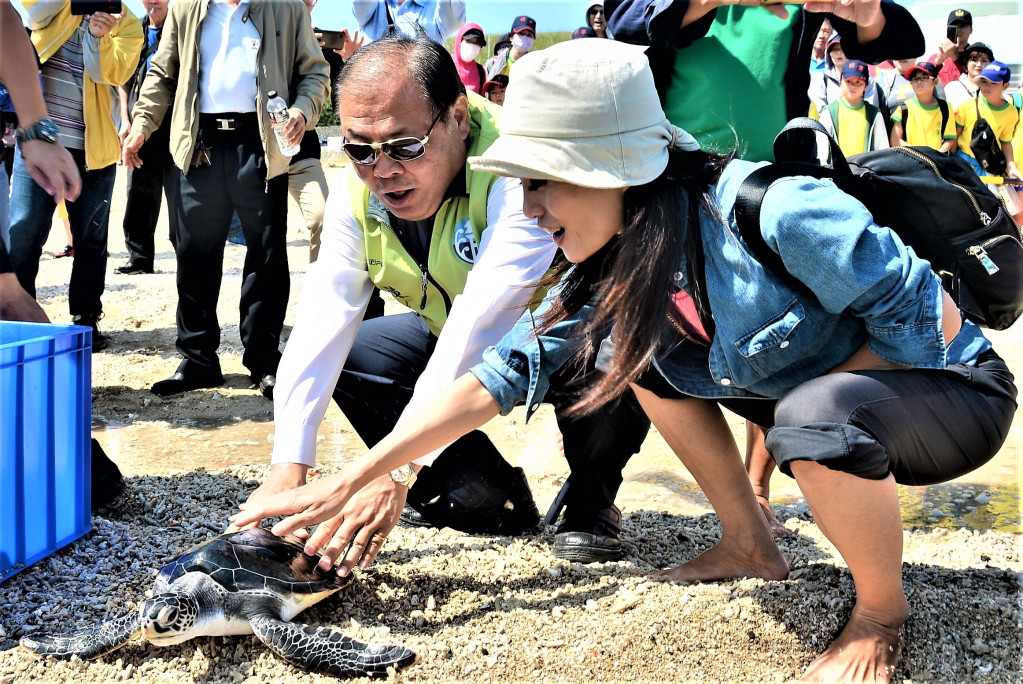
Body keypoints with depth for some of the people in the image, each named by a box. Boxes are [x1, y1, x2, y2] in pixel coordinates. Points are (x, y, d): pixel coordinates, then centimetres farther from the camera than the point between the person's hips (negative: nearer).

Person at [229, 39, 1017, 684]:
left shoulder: (771, 214, -33)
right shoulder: (617, 259, -8)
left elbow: (931, 317, -25)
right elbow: (508, 370, -7)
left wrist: (799, 391, -20)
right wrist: (341, 484, -10)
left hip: (957, 390, -7)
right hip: (812, 385, 7)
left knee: (819, 414, -38)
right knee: (642, 348, 2)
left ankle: (883, 613, -9)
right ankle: (751, 547, 14)